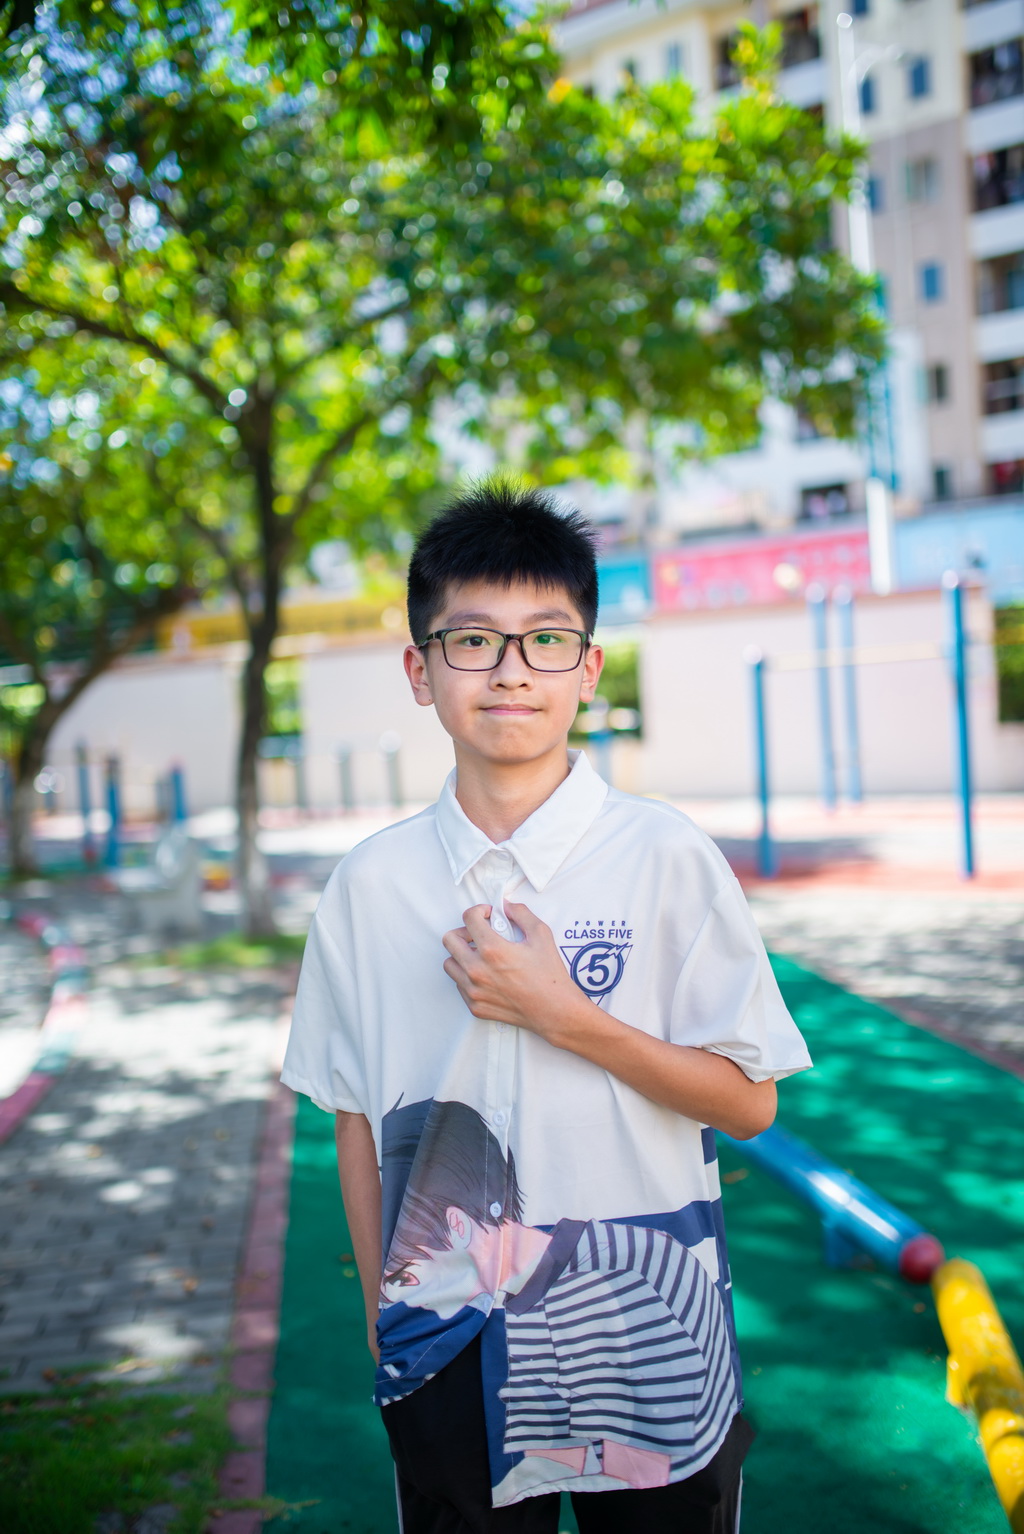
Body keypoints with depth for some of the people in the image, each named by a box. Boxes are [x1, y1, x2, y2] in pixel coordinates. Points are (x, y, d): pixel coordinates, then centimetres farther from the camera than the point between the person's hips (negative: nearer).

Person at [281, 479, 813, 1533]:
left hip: (648, 1337, -1)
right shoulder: (369, 886, -4)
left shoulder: (665, 857, -11)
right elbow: (355, 1114, 4)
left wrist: (564, 1015, -20)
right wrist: (382, 1308, 8)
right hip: (448, 1347, 2)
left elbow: (749, 1103, -9)